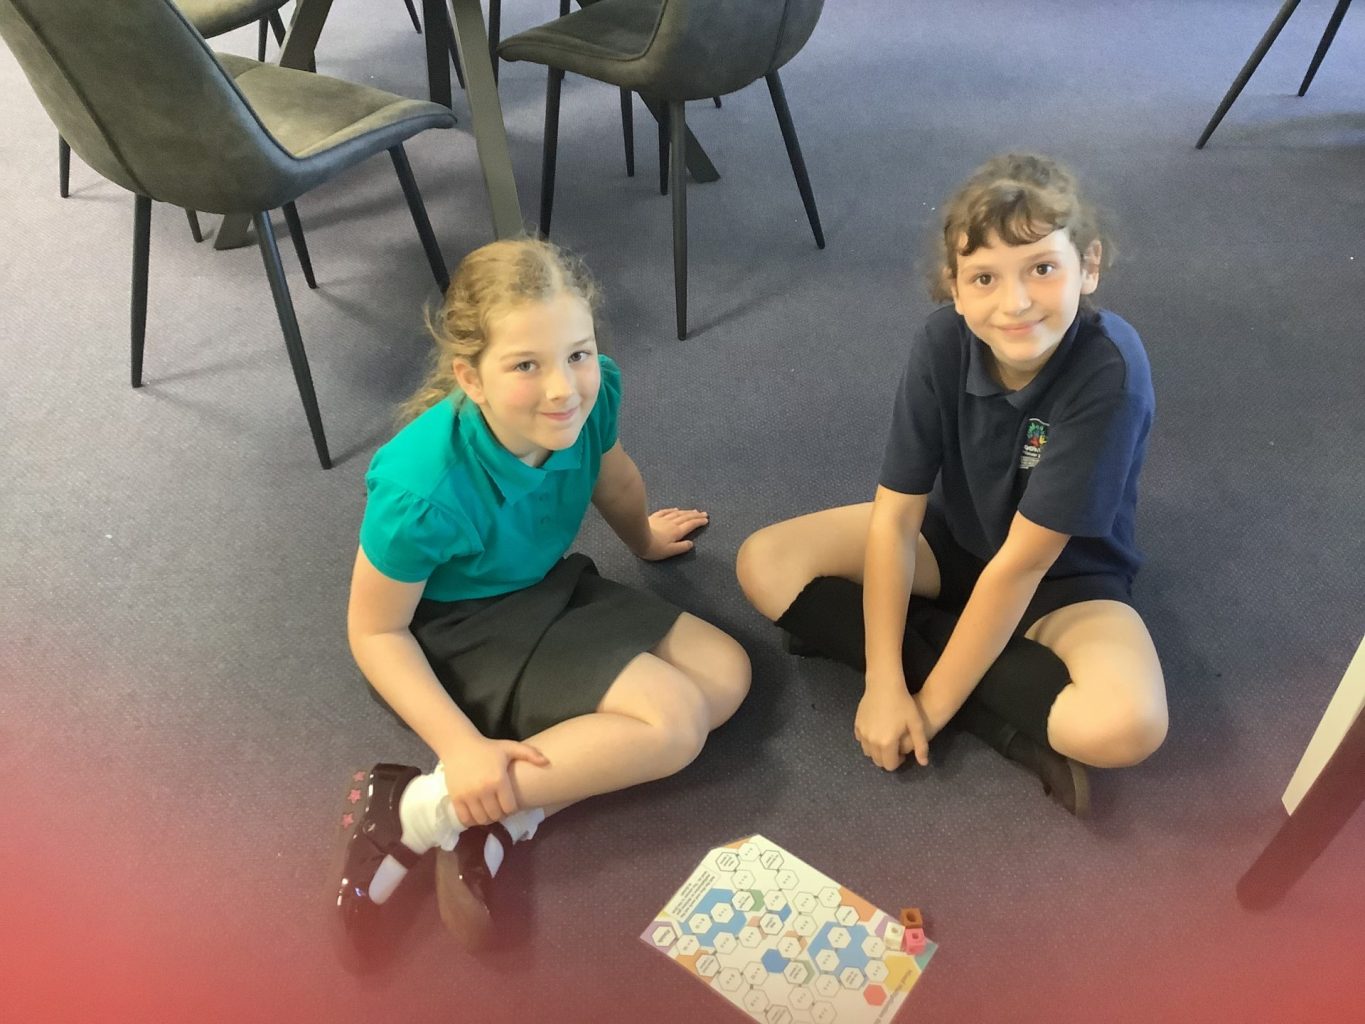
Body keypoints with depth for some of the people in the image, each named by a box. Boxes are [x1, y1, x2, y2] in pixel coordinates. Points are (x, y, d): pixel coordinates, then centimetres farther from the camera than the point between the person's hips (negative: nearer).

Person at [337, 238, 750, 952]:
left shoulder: (590, 396, -19)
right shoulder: (425, 490, -34)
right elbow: (375, 630, -19)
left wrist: (643, 537, 27)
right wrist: (462, 745, -27)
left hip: (548, 587, 8)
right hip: (454, 635, -8)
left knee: (726, 673, -5)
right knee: (673, 721, -21)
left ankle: (498, 820, -12)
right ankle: (419, 810, -16)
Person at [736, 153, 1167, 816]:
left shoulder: (1110, 372, -31)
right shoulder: (945, 341, -20)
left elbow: (1021, 562, -28)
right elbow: (895, 516, -18)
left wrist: (932, 703, -22)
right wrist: (884, 684, -23)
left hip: (1065, 574, -5)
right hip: (954, 538, 6)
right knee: (765, 565, -14)